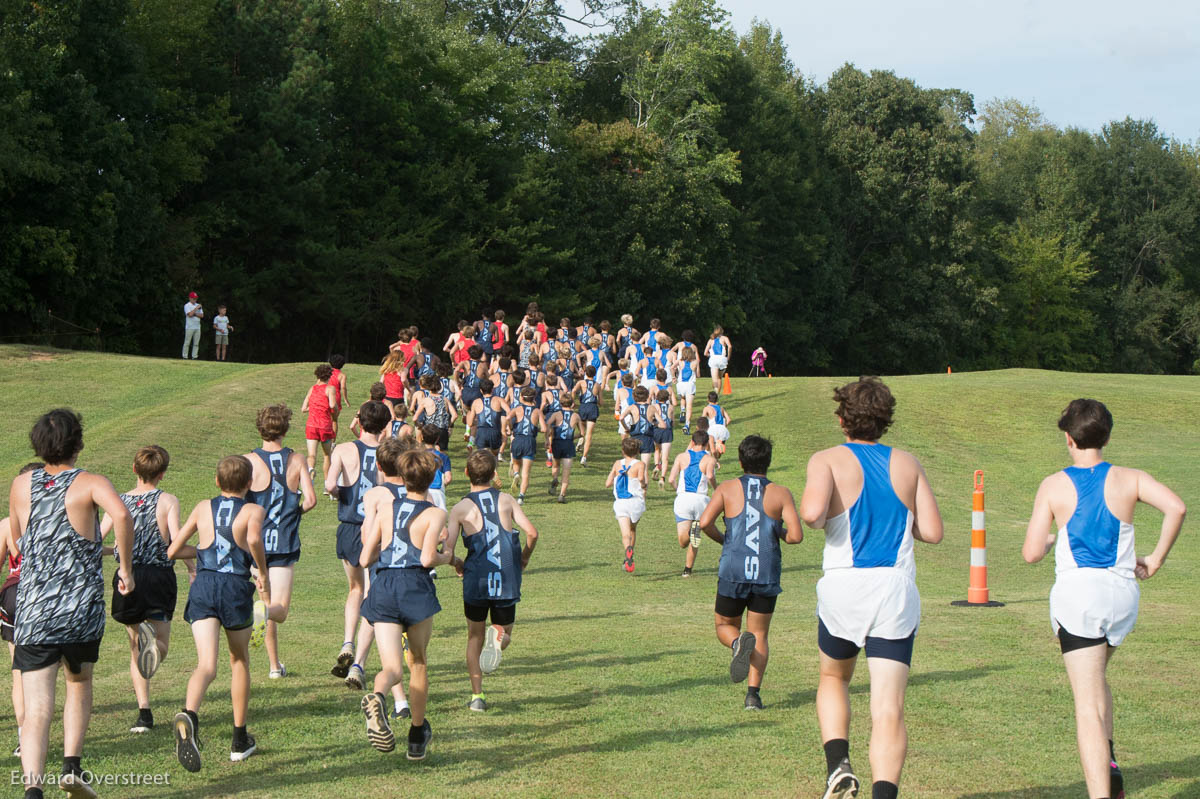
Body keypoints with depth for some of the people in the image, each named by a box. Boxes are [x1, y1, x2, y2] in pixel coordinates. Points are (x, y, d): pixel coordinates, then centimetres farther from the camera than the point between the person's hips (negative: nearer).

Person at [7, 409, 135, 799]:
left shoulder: (21, 486, 8)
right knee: (79, 684, 25)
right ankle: (72, 766, 15)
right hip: (82, 611, -1)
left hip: (32, 613, 1)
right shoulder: (90, 483, -3)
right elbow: (121, 514, -25)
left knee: (37, 708, -3)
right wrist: (126, 568, -15)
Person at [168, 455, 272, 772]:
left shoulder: (203, 508, 14)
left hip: (203, 586, 2)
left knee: (207, 665, -9)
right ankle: (240, 740, 27)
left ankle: (189, 714, -42)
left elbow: (172, 550, 16)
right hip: (236, 588, -1)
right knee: (239, 661, 20)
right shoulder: (253, 510, 3)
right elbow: (254, 538, -21)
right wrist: (264, 573, -6)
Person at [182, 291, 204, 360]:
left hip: (197, 327, 6)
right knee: (187, 342, -5)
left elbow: (202, 315, 6)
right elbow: (190, 314, -18)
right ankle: (185, 356, -2)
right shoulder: (187, 305, -3)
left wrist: (194, 314, -9)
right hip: (190, 327, -6)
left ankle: (194, 356, 5)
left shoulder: (198, 305, 15)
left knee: (196, 343, 2)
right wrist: (196, 308, -13)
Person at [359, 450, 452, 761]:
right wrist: (447, 557, 11)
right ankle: (417, 737, 26)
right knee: (418, 662, 18)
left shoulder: (386, 511, 16)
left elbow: (365, 560, 14)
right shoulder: (434, 514, 4)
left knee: (392, 667, -3)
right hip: (415, 586, -2)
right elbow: (427, 558, -10)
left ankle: (377, 697, -40)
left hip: (383, 587, 2)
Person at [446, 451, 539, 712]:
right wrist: (523, 559, 12)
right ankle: (498, 638, -22)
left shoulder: (460, 509, -1)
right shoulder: (506, 501, 4)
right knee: (504, 634, 16)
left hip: (476, 581, -1)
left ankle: (477, 696, 10)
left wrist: (457, 564, 13)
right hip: (507, 581, 1)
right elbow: (532, 533, -5)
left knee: (475, 638, 16)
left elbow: (447, 549, -9)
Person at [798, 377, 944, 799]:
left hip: (844, 589, -1)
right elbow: (932, 531, 5)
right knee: (888, 709, -3)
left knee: (833, 679, 25)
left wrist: (813, 518, 3)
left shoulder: (828, 460, -1)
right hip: (897, 591, 1)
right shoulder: (907, 464, 9)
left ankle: (838, 765, 6)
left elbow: (812, 512, -20)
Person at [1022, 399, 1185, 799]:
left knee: (1088, 707, -5)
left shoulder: (1053, 486, 1)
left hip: (1077, 591, -3)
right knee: (1095, 678, 29)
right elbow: (1176, 508, -12)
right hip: (1122, 591, 3)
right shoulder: (1129, 479, 5)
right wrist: (1155, 559, 0)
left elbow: (1031, 554, -3)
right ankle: (1109, 764, 14)